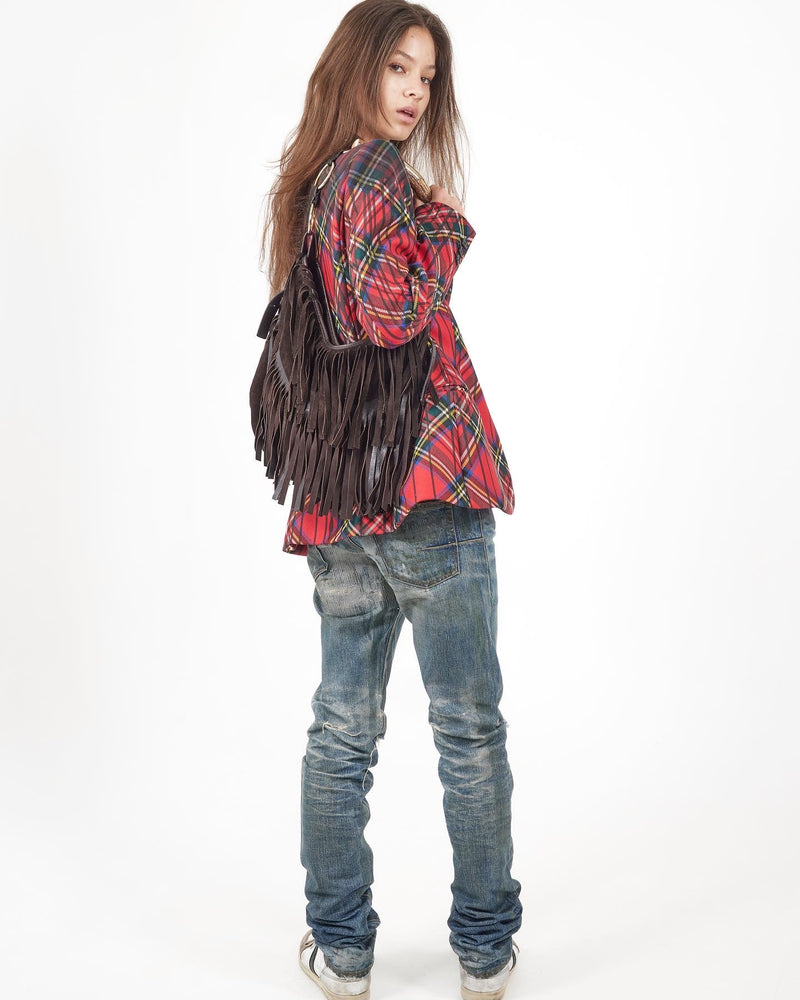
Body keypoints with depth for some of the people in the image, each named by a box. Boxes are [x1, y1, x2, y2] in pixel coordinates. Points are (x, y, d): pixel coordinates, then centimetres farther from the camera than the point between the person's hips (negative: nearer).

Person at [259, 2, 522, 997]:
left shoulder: (303, 187, 17)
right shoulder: (377, 170, -8)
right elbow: (393, 313, -18)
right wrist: (449, 225, -5)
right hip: (425, 479, -7)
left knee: (342, 729, 12)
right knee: (469, 729, 6)